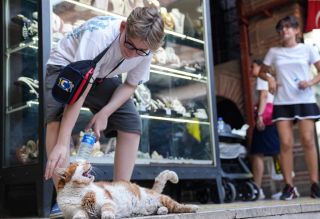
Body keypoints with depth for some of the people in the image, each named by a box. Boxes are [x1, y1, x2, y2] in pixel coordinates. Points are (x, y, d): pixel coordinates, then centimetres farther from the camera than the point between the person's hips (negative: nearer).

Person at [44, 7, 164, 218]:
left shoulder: (145, 50, -22)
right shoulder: (100, 35, -39)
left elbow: (130, 85, -9)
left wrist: (105, 112, -27)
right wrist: (62, 143, -45)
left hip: (102, 76, 5)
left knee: (131, 122, -13)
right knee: (58, 118, -31)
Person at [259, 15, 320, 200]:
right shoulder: (274, 52, 11)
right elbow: (262, 72, 20)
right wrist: (269, 79, -1)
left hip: (305, 101, -1)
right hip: (282, 102, 1)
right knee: (286, 143, -5)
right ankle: (288, 186, -1)